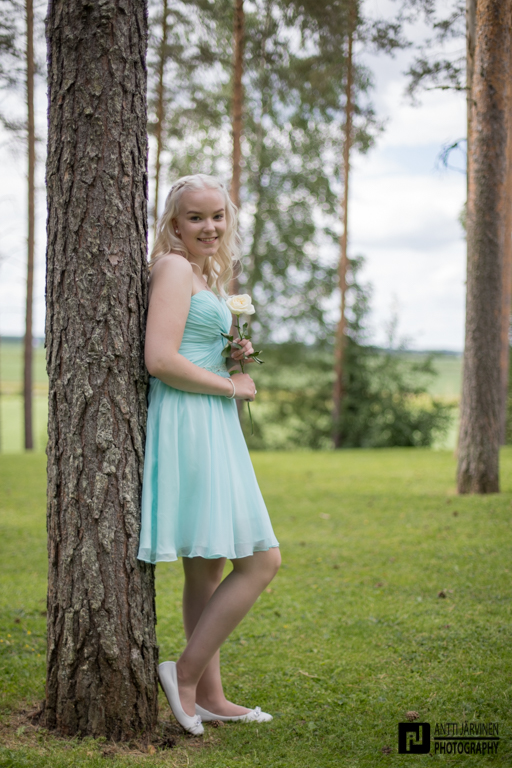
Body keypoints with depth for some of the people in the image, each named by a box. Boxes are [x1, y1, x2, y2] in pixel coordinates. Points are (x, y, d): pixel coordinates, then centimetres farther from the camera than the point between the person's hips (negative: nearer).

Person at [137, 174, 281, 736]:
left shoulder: (203, 273, 20)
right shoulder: (173, 267, -10)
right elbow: (160, 359, -21)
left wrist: (232, 356, 8)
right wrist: (232, 386, -11)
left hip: (209, 429, 11)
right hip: (189, 423, -11)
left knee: (207, 568, 13)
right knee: (261, 561, -10)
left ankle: (210, 696, 20)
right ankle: (185, 673, -2)